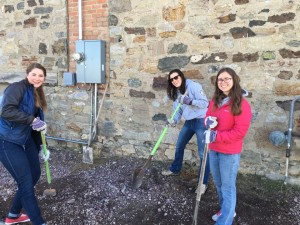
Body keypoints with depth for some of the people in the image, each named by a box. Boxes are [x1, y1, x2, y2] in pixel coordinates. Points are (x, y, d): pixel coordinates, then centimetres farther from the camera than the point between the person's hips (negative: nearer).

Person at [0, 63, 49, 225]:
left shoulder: (36, 94, 11)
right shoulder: (17, 88, -15)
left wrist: (40, 145, 17)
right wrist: (32, 120, -29)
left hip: (26, 139, 9)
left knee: (34, 175, 17)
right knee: (26, 183, -5)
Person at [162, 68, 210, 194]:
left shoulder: (193, 86, -15)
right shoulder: (176, 93, 8)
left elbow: (205, 103, -19)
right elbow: (178, 110, 7)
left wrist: (190, 101, -30)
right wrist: (173, 121, -10)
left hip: (201, 121, -8)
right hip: (189, 122, 8)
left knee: (203, 153, -4)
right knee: (179, 146, 19)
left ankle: (204, 183, 7)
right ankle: (175, 169, 41)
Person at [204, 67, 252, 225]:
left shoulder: (242, 104, -16)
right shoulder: (215, 101, 6)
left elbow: (240, 132, -20)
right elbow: (208, 117, 17)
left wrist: (216, 136, -25)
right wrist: (209, 121, -8)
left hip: (230, 152, -7)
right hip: (214, 150, 8)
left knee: (228, 187, 2)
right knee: (218, 183, 20)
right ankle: (227, 210, 42)